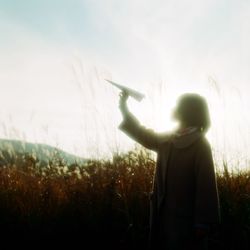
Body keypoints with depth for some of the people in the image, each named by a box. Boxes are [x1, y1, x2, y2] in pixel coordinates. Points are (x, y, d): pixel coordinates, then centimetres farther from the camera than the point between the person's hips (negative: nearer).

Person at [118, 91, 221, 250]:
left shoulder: (200, 145, -10)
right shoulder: (167, 141, 10)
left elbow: (206, 185, -16)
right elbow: (143, 135, 28)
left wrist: (203, 223, -22)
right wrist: (124, 106, 27)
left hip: (187, 220, -7)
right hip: (165, 216, 7)